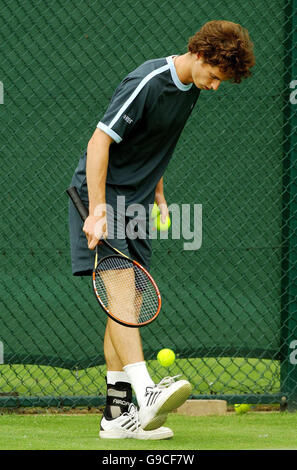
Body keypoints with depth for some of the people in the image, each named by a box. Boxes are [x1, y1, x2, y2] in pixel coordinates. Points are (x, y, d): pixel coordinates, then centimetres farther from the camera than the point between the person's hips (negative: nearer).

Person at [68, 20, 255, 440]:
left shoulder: (191, 88, 8)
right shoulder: (146, 83, -20)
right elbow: (99, 142, -22)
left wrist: (158, 194, 20)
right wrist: (97, 211, -26)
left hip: (136, 202, 9)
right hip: (103, 195, -9)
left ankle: (118, 413, 5)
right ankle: (146, 393, -32)